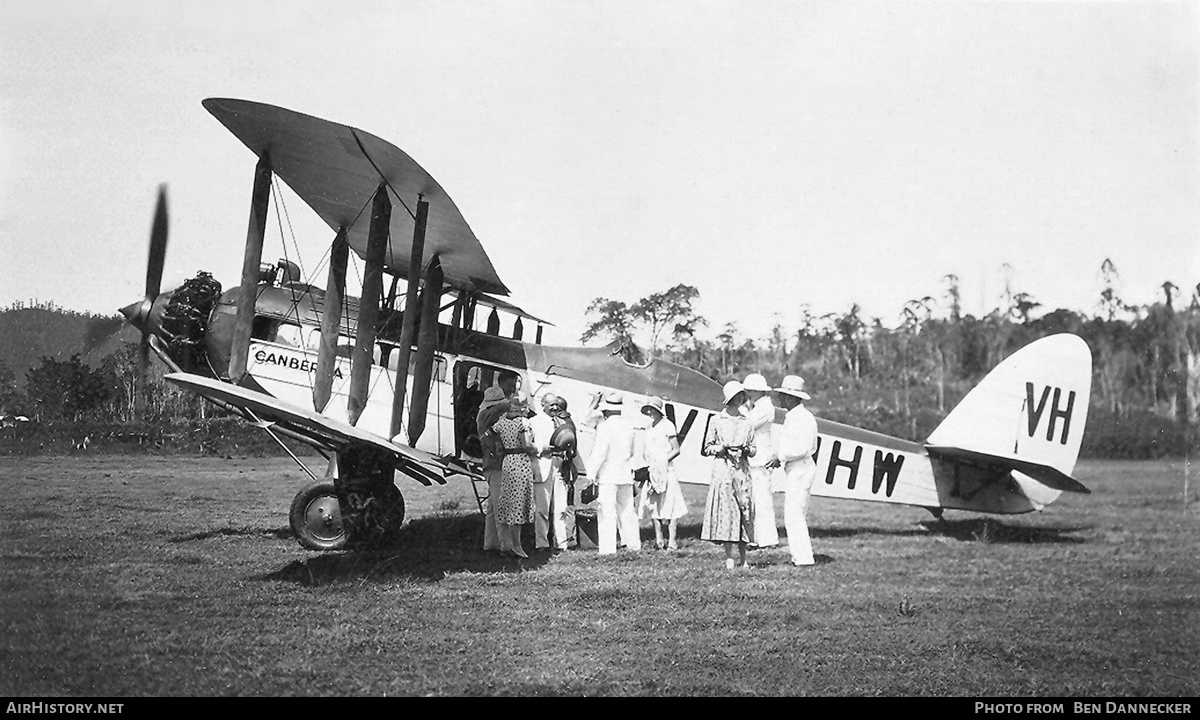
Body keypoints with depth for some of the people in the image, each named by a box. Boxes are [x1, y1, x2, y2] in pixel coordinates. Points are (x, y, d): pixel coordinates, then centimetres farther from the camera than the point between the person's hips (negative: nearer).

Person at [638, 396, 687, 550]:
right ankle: (658, 540, 12)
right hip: (652, 471, 7)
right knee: (653, 505, 6)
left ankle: (672, 540, -6)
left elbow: (676, 450, -7)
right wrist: (648, 462, -1)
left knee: (669, 505, -7)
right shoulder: (649, 429, 14)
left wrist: (663, 461, -16)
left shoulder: (667, 425, -5)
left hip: (666, 470, -7)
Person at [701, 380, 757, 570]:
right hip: (722, 469, -3)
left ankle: (743, 559, 7)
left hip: (742, 470, 3)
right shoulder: (717, 421, 4)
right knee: (725, 509, -8)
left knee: (745, 509, 0)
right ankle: (729, 558, -5)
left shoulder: (746, 422, 13)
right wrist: (723, 448, -12)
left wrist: (747, 449, -6)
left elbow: (753, 450, 16)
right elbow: (707, 447, 6)